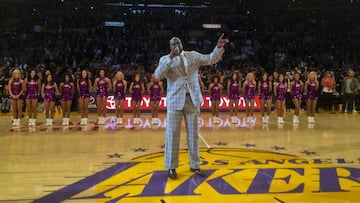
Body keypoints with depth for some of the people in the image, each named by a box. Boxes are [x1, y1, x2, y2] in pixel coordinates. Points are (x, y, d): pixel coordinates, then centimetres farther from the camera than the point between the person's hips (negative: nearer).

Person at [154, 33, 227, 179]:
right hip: (175, 100, -2)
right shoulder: (165, 59, 3)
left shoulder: (193, 55, 11)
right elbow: (158, 75, -14)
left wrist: (219, 47, -15)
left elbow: (211, 59, 3)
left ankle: (195, 165, 20)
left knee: (193, 133, 8)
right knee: (172, 134, 1)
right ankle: (171, 167, 11)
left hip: (193, 99, 3)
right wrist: (170, 58, -21)